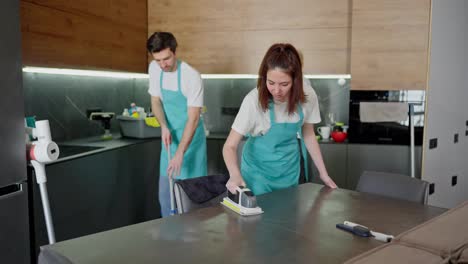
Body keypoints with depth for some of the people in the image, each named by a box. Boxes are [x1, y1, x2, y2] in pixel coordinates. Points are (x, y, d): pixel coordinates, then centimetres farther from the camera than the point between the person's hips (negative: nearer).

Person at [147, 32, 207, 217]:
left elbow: (193, 118, -23)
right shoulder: (154, 68, -3)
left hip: (190, 139, -5)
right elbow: (155, 100, 6)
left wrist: (180, 153, -28)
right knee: (164, 192, 9)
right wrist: (164, 126, -13)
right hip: (170, 138, 5)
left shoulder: (192, 76, -22)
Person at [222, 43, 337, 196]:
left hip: (289, 169, 3)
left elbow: (308, 135, 0)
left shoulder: (307, 96, -17)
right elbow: (230, 146, -24)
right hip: (259, 169, -3)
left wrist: (324, 174, 1)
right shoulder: (254, 100, -27)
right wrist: (235, 175, -42)